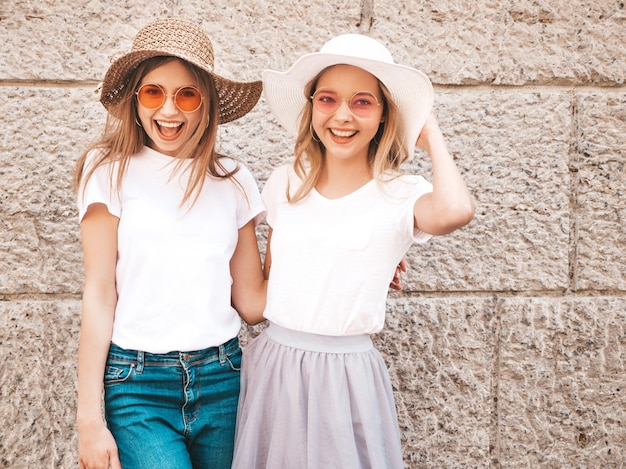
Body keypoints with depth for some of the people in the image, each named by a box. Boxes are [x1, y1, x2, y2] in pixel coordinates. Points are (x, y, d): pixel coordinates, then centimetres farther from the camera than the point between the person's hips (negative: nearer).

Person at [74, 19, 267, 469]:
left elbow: (251, 301, 7)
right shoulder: (110, 171, -1)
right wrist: (89, 419, -6)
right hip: (138, 384, -3)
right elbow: (99, 296, -4)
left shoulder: (234, 180, 6)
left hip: (222, 380, 3)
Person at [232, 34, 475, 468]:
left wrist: (431, 135, -14)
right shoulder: (285, 184, 4)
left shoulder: (401, 195, -8)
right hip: (272, 366, 4)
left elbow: (455, 212, -31)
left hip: (348, 374, -3)